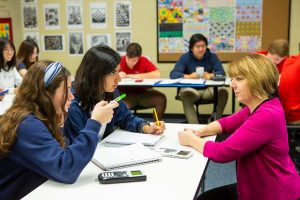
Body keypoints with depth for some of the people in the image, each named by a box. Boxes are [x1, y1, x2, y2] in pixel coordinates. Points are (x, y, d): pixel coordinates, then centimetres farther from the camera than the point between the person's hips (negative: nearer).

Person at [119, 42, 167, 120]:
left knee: (161, 98, -23)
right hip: (126, 94, -1)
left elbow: (157, 74, -21)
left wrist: (136, 76, -20)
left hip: (143, 93, 1)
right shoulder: (120, 61, -8)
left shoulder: (144, 61, -8)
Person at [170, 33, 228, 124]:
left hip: (208, 89, 2)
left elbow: (221, 73, -3)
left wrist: (211, 75, -27)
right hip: (191, 89, -2)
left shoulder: (212, 57, 8)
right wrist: (188, 76, -29)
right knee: (185, 94, -36)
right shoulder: (185, 58, 2)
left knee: (223, 91, -27)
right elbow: (173, 74, -9)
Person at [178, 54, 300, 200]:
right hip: (257, 188, 9)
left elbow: (222, 153, -29)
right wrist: (198, 132, -5)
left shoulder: (267, 115, -30)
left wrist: (191, 140, -12)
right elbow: (227, 123, 14)